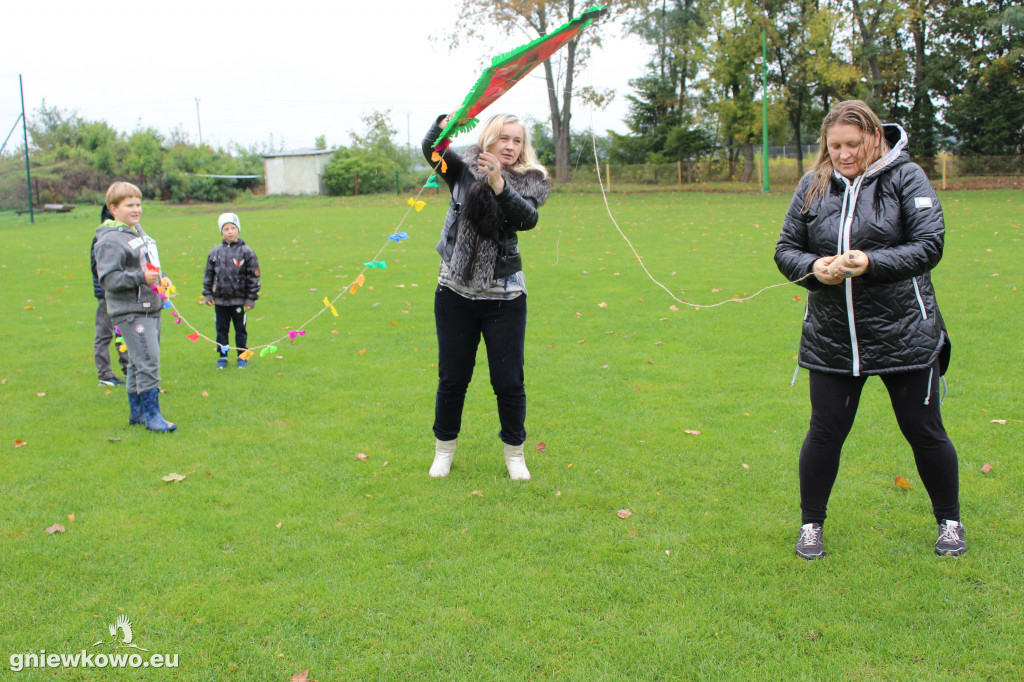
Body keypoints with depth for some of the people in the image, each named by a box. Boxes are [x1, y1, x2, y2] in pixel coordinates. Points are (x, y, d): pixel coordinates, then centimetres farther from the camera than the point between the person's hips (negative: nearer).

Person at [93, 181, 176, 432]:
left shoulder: (139, 232, 16)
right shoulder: (110, 240, -12)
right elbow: (107, 278, -19)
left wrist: (160, 277, 13)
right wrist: (141, 277, -24)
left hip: (150, 308, 9)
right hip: (130, 312, -9)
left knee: (138, 362, 15)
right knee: (148, 361, -12)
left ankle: (136, 411, 24)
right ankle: (151, 414, -5)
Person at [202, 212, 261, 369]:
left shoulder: (246, 252, -5)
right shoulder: (215, 252, 5)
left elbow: (253, 277, -3)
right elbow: (209, 275, 12)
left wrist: (251, 299, -5)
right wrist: (208, 294, 7)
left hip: (239, 300, -3)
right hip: (220, 299, 3)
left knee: (240, 329, 7)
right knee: (221, 329, 9)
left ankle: (242, 357, 19)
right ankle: (223, 356, 21)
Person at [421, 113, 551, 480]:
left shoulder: (528, 183, 1)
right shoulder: (464, 171, 3)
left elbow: (527, 218, -18)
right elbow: (431, 150, -14)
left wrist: (499, 184, -31)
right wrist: (446, 124, -33)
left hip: (504, 296, 0)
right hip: (455, 292, 1)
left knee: (508, 380, 2)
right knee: (452, 377, 10)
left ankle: (514, 453, 22)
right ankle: (444, 450, 29)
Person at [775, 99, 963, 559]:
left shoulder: (905, 177, -4)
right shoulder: (813, 186, 5)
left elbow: (929, 246, -11)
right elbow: (785, 250, 7)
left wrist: (871, 263, -24)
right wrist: (813, 267, -14)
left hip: (904, 333, -2)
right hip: (831, 337, 2)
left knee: (924, 431, 9)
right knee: (825, 432, 6)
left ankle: (949, 521, 32)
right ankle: (811, 524, 25)